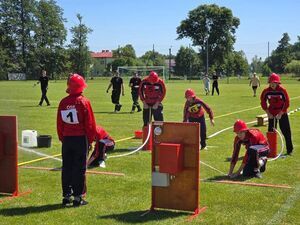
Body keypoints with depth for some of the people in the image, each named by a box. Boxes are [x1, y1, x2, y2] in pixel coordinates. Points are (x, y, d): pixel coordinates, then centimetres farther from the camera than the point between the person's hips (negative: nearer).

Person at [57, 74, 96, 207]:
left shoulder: (63, 102, 3)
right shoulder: (83, 102, -10)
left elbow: (59, 124, 7)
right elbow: (90, 123, -9)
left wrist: (62, 138, 16)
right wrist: (90, 139, 2)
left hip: (66, 139, 4)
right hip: (81, 139, -4)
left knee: (66, 168, 11)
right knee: (79, 169, 2)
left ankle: (66, 196, 18)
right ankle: (78, 197, 5)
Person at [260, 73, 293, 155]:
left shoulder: (282, 90, -15)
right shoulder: (266, 91, -10)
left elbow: (287, 103, -10)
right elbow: (263, 102, 1)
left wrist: (281, 113, -14)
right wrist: (268, 113, -5)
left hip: (282, 113, -2)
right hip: (271, 113, 2)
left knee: (286, 131, 0)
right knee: (271, 131, 4)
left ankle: (289, 150, 9)